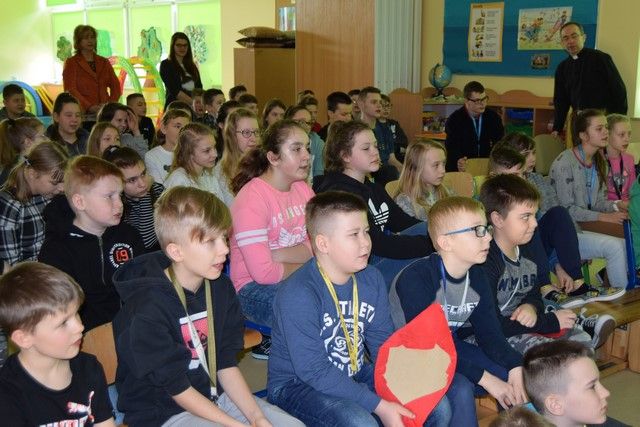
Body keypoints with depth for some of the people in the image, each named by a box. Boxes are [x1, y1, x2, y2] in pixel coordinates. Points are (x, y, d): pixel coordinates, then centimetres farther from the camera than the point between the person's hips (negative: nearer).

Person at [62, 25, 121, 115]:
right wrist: (90, 107, -16)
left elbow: (115, 86, 14)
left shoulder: (104, 62, 18)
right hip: (83, 112, -4)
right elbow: (70, 90, -5)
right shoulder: (71, 63, 5)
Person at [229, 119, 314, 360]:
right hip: (254, 288, -8)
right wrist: (305, 267, -7)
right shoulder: (252, 199, -17)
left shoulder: (302, 188, 8)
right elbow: (263, 272, -23)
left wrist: (277, 255, -18)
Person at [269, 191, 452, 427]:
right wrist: (378, 406, -26)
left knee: (437, 405, -2)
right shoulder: (297, 295, -24)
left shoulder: (372, 279, -1)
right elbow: (314, 371, -26)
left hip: (356, 375, 7)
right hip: (297, 384, -7)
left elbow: (384, 344, 0)